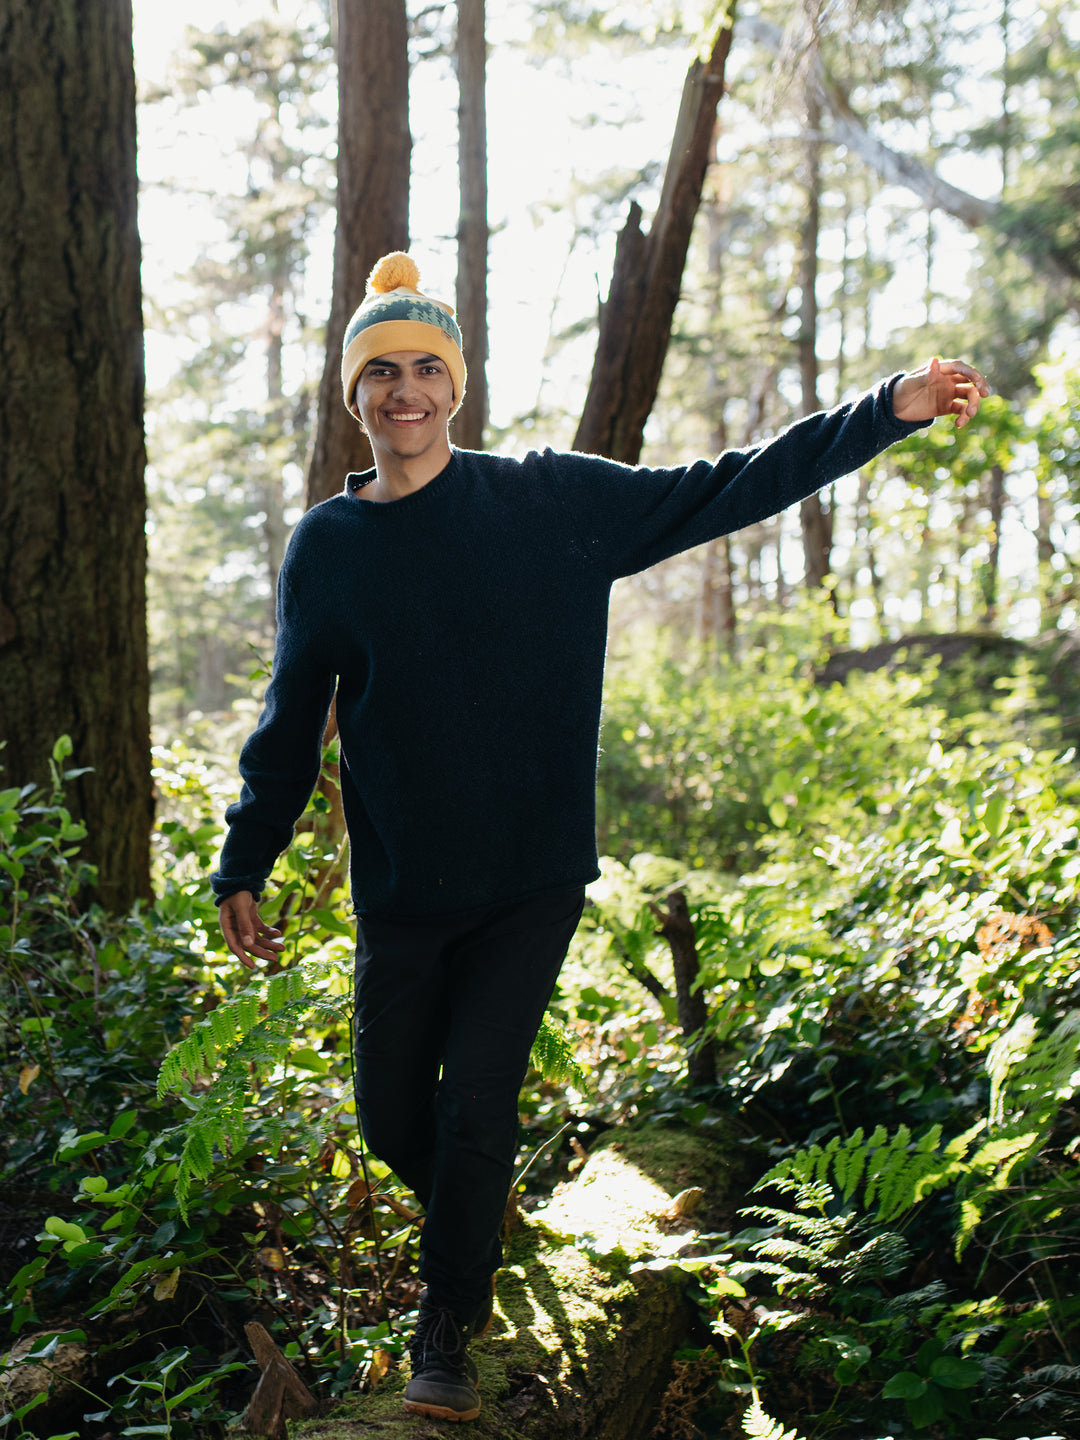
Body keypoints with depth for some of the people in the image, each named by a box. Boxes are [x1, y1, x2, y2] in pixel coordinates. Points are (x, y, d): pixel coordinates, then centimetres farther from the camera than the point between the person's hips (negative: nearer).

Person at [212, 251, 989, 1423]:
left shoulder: (552, 501, -3)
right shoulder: (325, 546, 2)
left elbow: (719, 491, -2)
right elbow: (289, 725, 10)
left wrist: (889, 410, -7)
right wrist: (243, 868, 9)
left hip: (533, 886, -2)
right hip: (400, 896, 2)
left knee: (477, 1108, -7)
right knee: (393, 1120, 6)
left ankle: (446, 1333, 15)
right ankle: (472, 1228, 39)